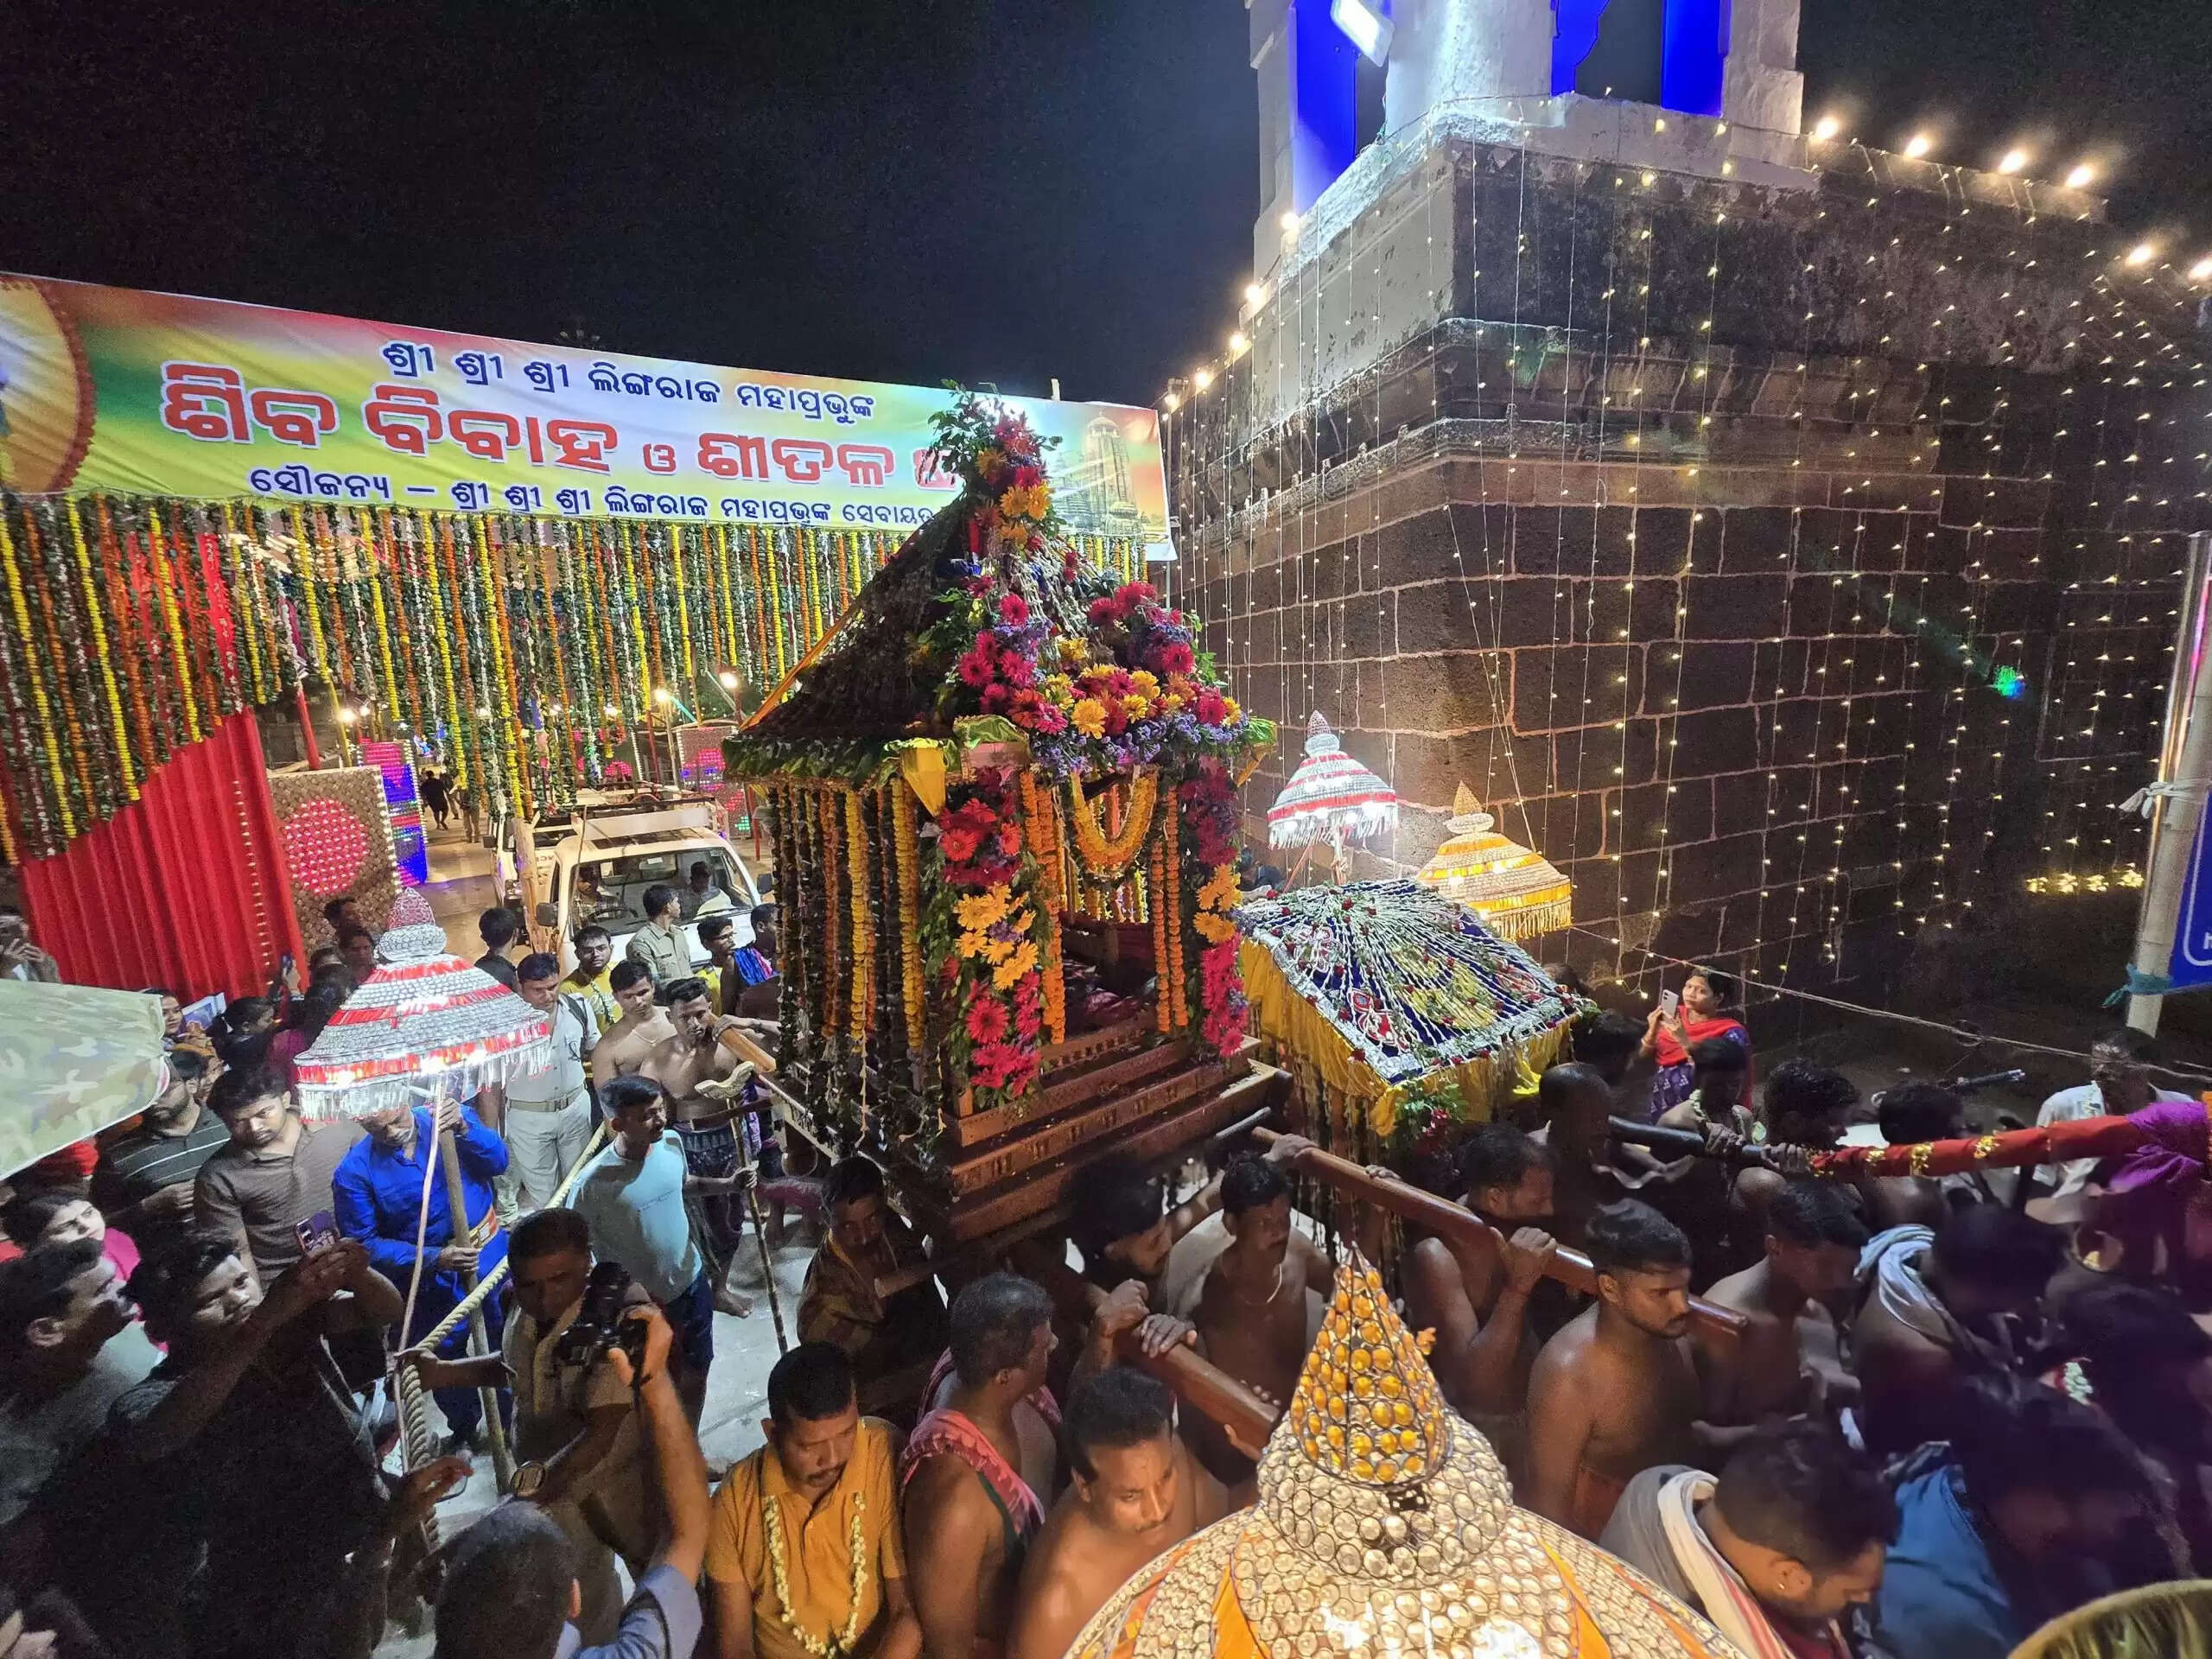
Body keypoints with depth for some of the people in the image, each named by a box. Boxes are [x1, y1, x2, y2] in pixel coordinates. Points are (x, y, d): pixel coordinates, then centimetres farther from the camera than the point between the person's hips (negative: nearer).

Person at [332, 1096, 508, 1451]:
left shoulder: (448, 1117, -13)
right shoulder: (354, 1172, -14)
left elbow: (498, 1162, -21)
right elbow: (363, 1244, -11)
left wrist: (464, 1129, -39)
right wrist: (433, 1259, -23)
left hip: (490, 1254, 0)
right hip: (429, 1279, 0)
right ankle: (464, 1429, 50)